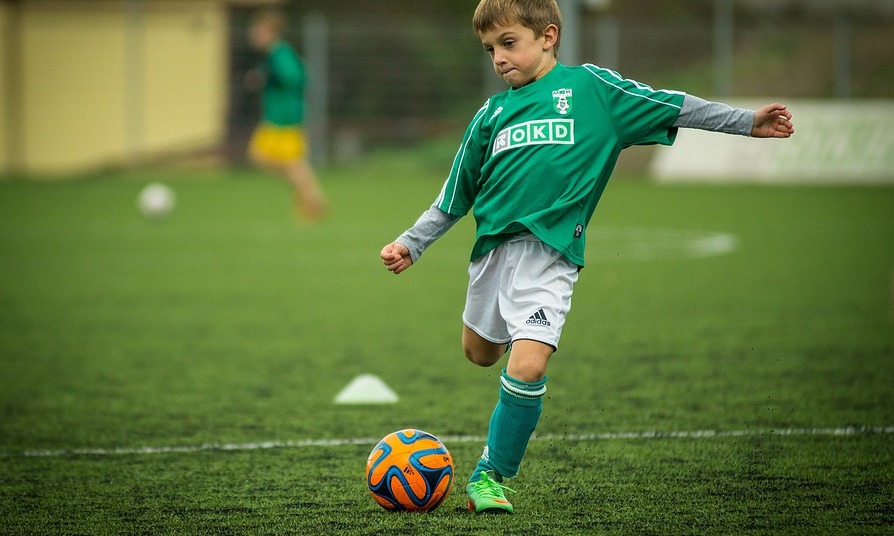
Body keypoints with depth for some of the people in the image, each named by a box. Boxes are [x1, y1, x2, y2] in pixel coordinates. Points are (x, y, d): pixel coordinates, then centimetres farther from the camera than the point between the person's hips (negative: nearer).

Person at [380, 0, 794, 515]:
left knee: (527, 366, -19)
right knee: (480, 353, 18)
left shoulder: (589, 86, 3)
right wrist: (412, 243, 16)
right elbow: (454, 197, 21)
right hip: (493, 245, 5)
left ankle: (492, 474, -3)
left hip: (550, 251, -5)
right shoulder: (491, 114, 14)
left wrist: (747, 121, 1)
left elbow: (669, 107, 5)